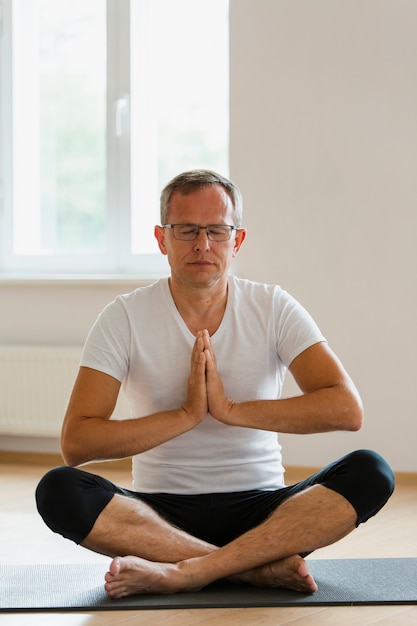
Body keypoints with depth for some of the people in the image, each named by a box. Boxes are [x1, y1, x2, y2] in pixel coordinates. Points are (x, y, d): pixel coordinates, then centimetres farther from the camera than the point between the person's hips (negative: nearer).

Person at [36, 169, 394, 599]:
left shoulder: (274, 309, -1)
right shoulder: (125, 318, -3)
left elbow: (346, 409, -14)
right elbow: (76, 443, -13)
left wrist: (232, 409, -20)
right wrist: (187, 414, -20)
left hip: (260, 510, 1)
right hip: (160, 512, 0)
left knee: (370, 473, -26)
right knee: (58, 490, -29)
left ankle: (182, 572, -33)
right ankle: (260, 567, -27)